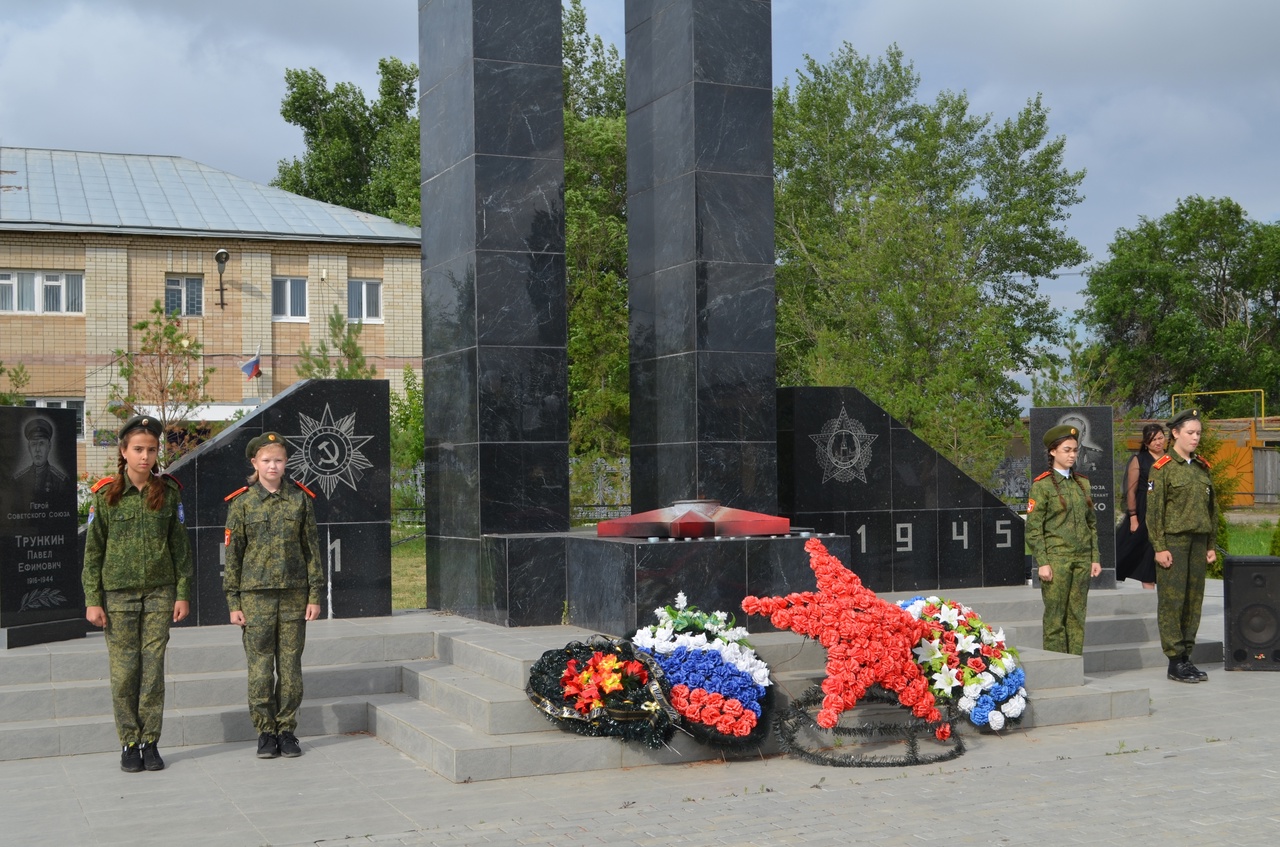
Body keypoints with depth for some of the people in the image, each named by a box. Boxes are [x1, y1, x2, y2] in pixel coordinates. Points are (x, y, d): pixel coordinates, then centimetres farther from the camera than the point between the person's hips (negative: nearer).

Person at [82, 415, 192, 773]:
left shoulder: (169, 492, 3)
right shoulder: (106, 495, -1)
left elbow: (180, 546, 6)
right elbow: (93, 550, 1)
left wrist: (183, 593, 2)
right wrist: (92, 600, -4)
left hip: (159, 594, 1)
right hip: (118, 593, -1)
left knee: (153, 669, 2)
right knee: (124, 671, 1)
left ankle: (150, 742, 12)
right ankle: (129, 744, 12)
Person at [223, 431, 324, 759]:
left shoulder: (300, 499, 4)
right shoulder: (242, 503, 0)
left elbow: (312, 550, 6)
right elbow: (232, 555, 2)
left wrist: (315, 595, 1)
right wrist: (233, 602, -2)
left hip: (294, 596, 1)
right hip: (256, 595, -1)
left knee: (290, 665, 4)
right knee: (260, 667, 0)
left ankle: (287, 730, 15)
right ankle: (266, 732, 11)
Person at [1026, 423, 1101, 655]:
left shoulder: (1082, 483, 12)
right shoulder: (1041, 485, -5)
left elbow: (1091, 523, 16)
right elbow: (1033, 528, -7)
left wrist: (1095, 558, 10)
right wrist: (1042, 563, -13)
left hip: (1082, 559, 5)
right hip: (1056, 558, -5)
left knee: (1077, 616, 6)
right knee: (1055, 618, -3)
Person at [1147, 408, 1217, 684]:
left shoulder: (1202, 468, 13)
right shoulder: (1163, 468, -5)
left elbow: (1212, 508, 18)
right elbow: (1153, 510, -8)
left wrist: (1211, 545, 13)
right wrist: (1159, 547, -13)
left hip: (1198, 542, 6)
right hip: (1173, 541, -6)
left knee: (1194, 600, 7)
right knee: (1172, 600, -5)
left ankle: (1186, 656, 14)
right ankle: (1175, 662, -1)